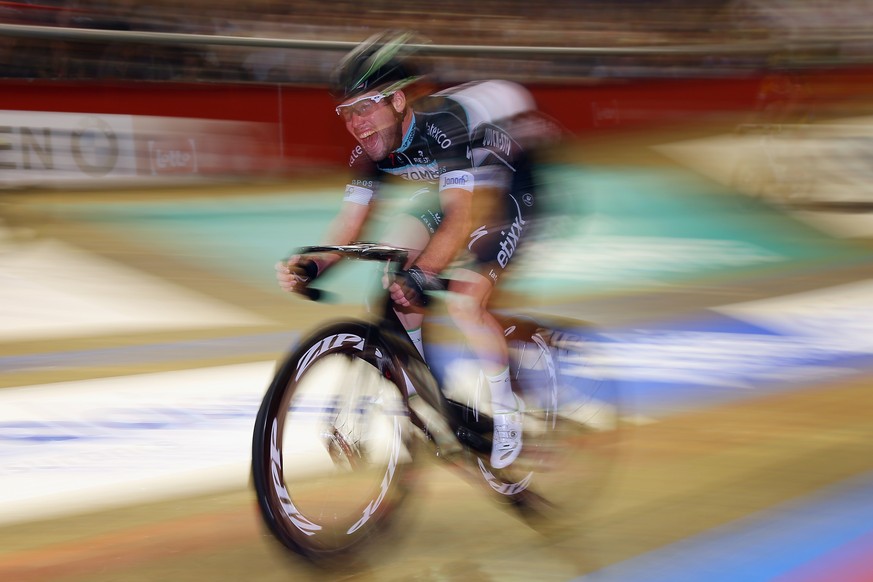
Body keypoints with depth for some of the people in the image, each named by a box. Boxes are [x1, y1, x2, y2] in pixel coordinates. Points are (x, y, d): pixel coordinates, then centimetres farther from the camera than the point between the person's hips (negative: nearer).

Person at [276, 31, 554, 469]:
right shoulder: (370, 149, -15)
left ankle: (506, 409, -3)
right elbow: (349, 222, -16)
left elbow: (461, 216, -46)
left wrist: (420, 275, -59)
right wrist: (311, 265, -35)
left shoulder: (443, 123, -37)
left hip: (506, 190, -7)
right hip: (443, 189, 7)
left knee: (463, 303, -24)